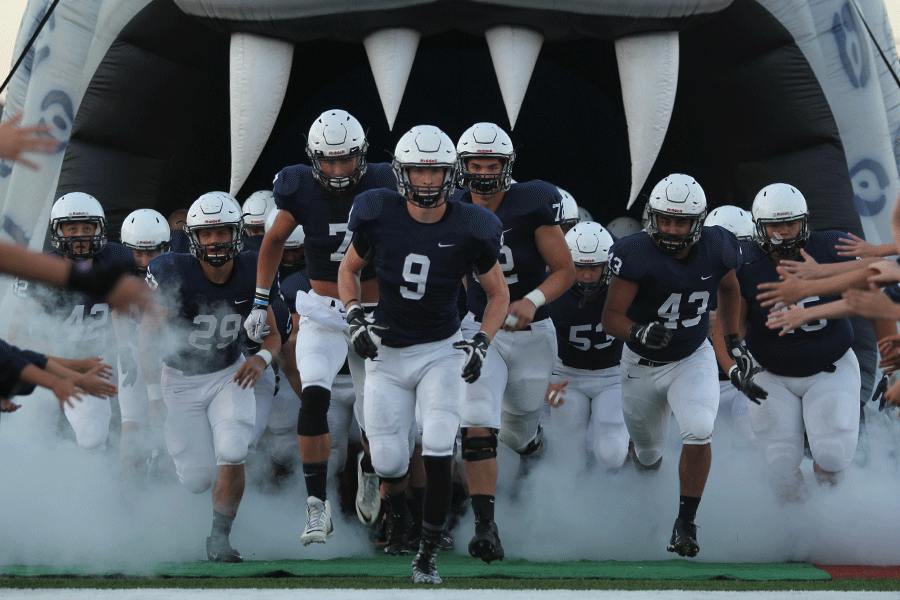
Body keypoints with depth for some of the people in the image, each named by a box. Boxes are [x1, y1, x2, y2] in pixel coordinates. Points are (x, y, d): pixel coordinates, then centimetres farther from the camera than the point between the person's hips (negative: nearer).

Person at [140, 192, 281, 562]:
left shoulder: (253, 273, -12)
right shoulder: (173, 273, -22)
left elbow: (273, 335, -2)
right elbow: (147, 337, -14)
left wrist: (261, 359, -24)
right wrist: (154, 396, -16)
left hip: (229, 375, 2)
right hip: (181, 379, -2)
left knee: (231, 456, -21)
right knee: (198, 480, -4)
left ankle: (220, 538, 0)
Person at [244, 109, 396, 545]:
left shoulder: (381, 186, -9)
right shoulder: (301, 189, -8)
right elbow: (274, 240, 8)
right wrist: (260, 302, 6)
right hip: (322, 313, -1)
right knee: (314, 395, -23)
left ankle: (369, 475, 40)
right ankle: (317, 505, -16)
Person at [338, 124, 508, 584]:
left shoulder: (469, 228, -13)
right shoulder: (378, 216, -11)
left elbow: (498, 294, 2)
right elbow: (349, 270, 8)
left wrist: (482, 342, -12)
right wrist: (355, 317, -8)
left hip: (442, 351, -1)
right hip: (387, 353, 1)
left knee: (437, 454, -16)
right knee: (389, 461, 3)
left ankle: (427, 555, -1)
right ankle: (398, 518, 39)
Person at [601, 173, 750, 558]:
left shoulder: (717, 249, -14)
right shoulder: (637, 254, -26)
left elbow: (728, 288, 10)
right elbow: (610, 317, -23)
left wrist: (735, 343, 12)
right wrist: (639, 332, -44)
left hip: (693, 359, 1)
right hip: (643, 364, -1)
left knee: (699, 432, -26)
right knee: (648, 460, 14)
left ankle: (686, 522, -11)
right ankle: (642, 441, 54)